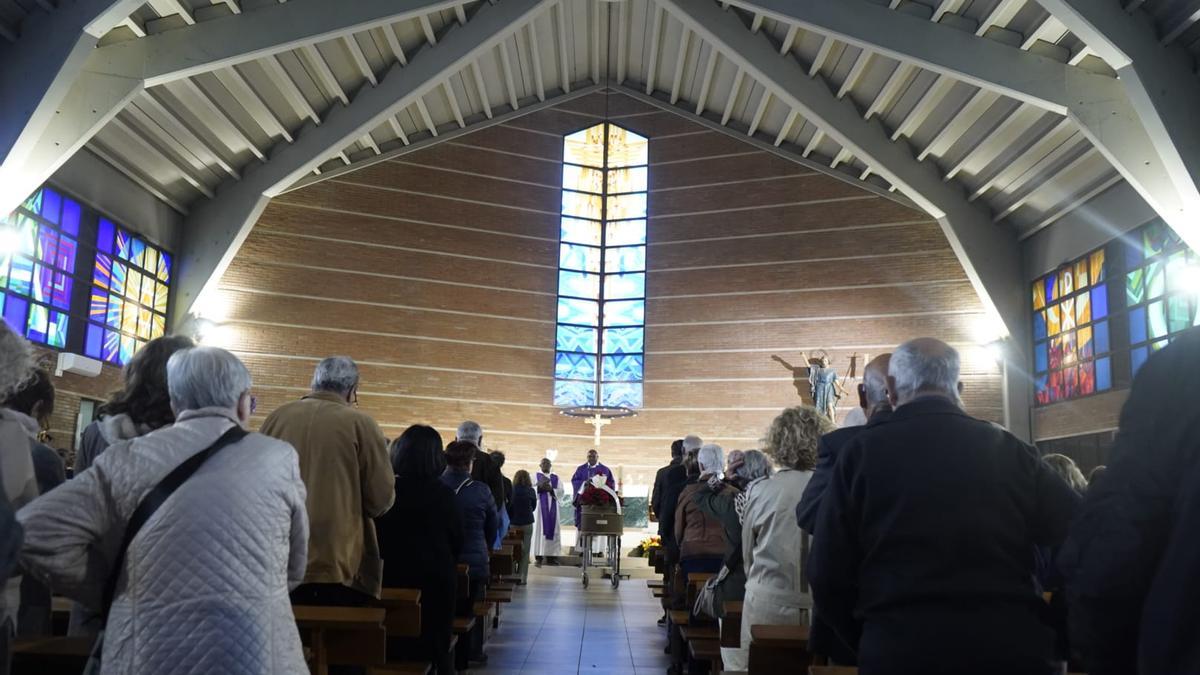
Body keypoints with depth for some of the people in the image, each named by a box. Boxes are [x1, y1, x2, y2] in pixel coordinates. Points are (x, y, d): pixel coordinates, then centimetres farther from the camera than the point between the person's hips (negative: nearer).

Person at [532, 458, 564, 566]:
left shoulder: (556, 478, 15)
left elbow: (561, 491, 4)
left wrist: (551, 489, -13)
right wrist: (539, 487, -20)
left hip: (552, 506, 3)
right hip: (540, 506, -3)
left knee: (553, 529, -1)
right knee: (539, 529, -8)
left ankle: (551, 556, 3)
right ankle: (538, 557, -8)